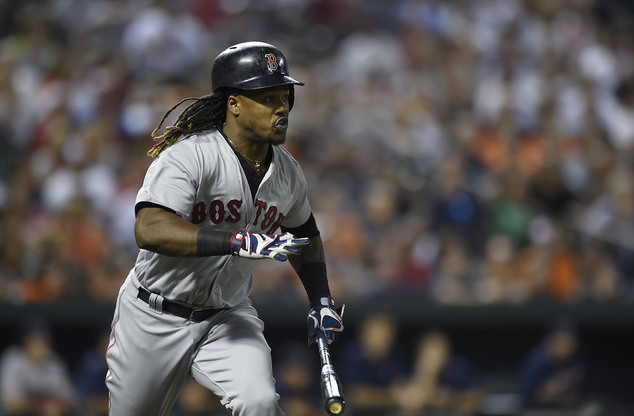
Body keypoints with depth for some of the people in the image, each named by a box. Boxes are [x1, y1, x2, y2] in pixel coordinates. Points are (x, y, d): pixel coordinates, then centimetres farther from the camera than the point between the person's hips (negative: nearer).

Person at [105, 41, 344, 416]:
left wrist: (321, 300, 10)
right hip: (155, 320, -3)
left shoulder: (288, 173, 0)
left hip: (229, 318, 4)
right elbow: (150, 229, -39)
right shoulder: (189, 156, -22)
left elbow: (303, 234, 22)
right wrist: (240, 242, -46)